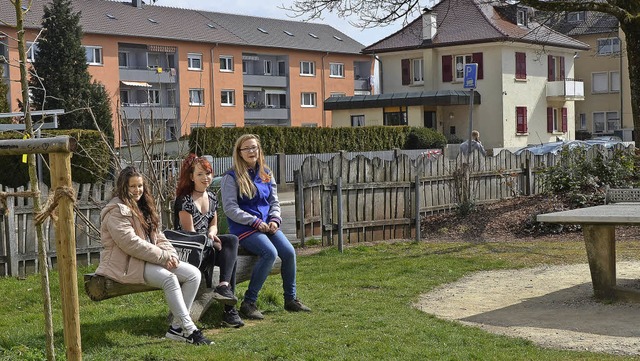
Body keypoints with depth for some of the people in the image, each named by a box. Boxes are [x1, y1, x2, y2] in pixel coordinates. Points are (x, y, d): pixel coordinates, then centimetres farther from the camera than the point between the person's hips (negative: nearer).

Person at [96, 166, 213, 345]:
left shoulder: (142, 207, 19)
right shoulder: (116, 211, -9)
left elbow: (157, 236, 18)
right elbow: (130, 243, -20)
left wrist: (170, 253, -4)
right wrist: (163, 256, -19)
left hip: (148, 260, 9)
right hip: (125, 265, -9)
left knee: (194, 274, -8)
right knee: (169, 278, -33)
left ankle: (177, 327, -10)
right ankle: (190, 330, -27)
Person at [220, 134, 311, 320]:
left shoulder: (266, 174, 14)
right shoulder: (232, 177, -4)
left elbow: (274, 202, 17)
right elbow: (230, 208, -10)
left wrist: (275, 220, -4)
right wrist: (256, 222, -16)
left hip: (267, 226, 6)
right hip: (244, 228, -6)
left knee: (289, 252, -18)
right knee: (270, 252, -30)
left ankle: (290, 299, 0)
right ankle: (248, 303, -21)